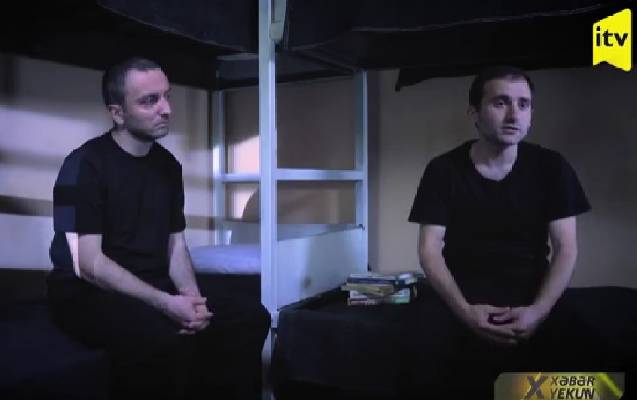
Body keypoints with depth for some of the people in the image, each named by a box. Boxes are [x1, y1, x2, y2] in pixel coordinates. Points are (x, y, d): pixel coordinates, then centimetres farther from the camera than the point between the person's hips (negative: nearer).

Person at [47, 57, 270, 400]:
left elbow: (175, 245, 10)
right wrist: (165, 303, -26)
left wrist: (191, 296, -10)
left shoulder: (168, 165, 7)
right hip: (89, 295, -6)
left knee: (251, 318, -8)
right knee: (165, 337, -36)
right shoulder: (85, 164, -13)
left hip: (154, 289, 7)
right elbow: (89, 263, -19)